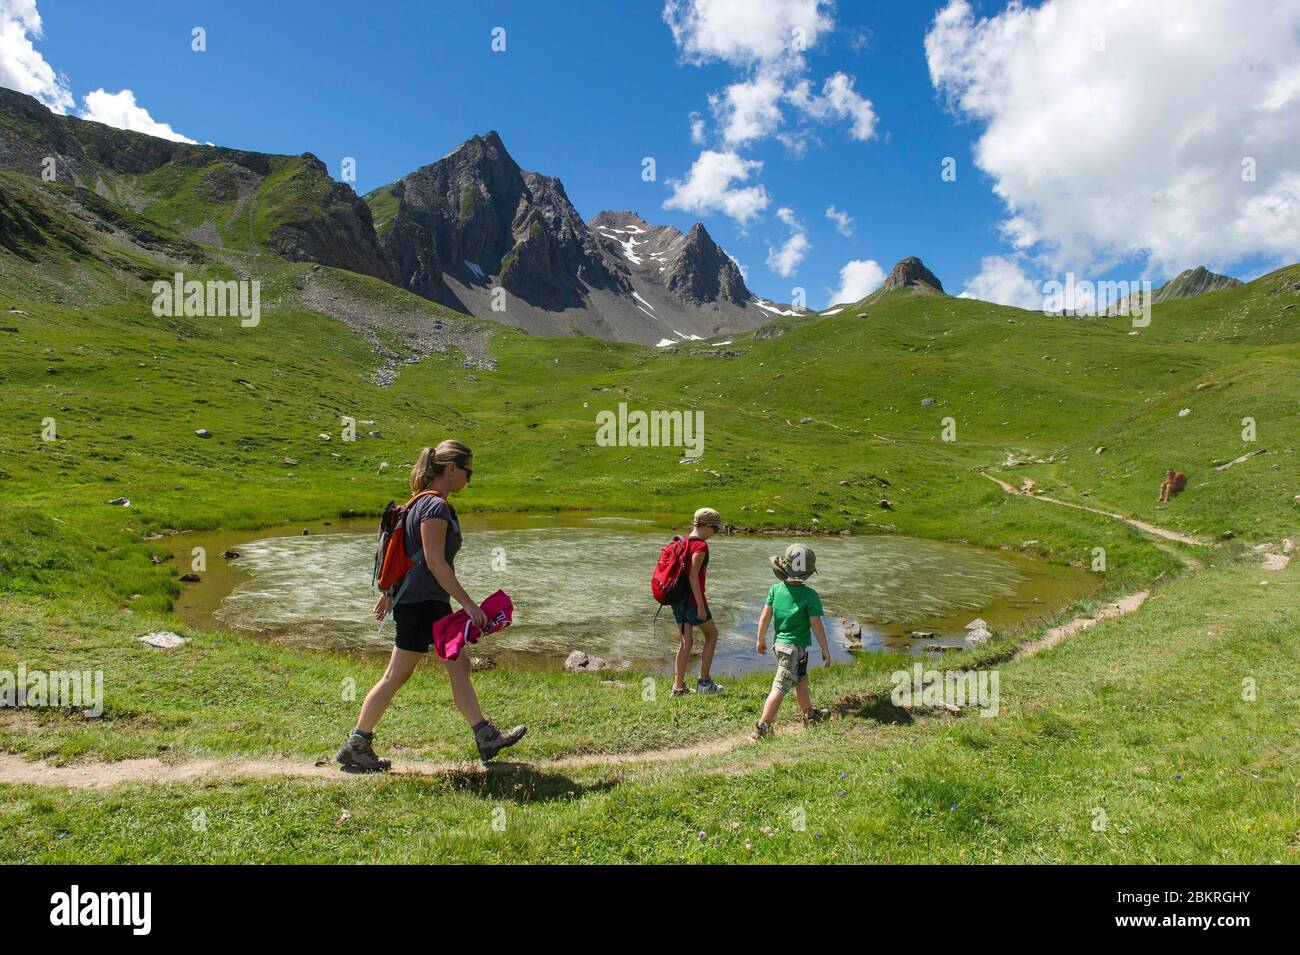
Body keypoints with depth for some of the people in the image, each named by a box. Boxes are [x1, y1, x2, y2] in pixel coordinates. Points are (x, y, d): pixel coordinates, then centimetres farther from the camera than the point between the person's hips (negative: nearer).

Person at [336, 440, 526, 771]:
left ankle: (486, 737, 17)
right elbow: (435, 562, -22)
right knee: (396, 676, 0)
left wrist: (390, 593, 24)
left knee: (459, 665, 11)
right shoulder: (435, 506, -17)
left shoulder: (424, 502, 13)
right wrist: (468, 603, -20)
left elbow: (406, 554, 18)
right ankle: (355, 746, 13)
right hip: (420, 604, -10)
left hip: (432, 604, 10)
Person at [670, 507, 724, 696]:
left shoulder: (684, 541, 10)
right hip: (692, 598, -8)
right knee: (712, 634, 13)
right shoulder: (700, 545, -16)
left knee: (686, 641, 13)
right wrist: (700, 606, -18)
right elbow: (693, 576, -21)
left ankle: (678, 687, 13)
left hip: (677, 597, 8)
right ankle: (704, 681, 15)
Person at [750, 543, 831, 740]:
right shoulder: (810, 595, -14)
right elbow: (816, 625, -12)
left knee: (801, 681, 25)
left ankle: (809, 715, 42)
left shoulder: (776, 589, -3)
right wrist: (825, 651, -1)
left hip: (778, 644, 6)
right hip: (795, 647, -6)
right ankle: (762, 726, -6)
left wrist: (761, 640, 15)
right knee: (780, 687, -4)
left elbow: (765, 616, 0)